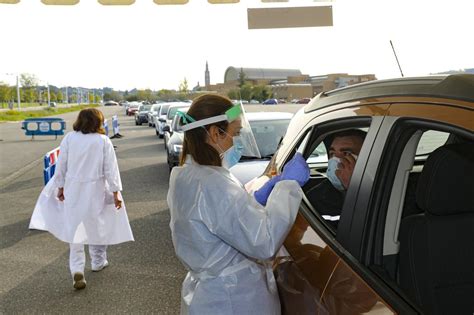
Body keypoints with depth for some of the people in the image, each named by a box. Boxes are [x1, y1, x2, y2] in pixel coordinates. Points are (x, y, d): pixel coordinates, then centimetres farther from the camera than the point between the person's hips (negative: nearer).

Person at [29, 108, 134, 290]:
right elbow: (110, 169, -8)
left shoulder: (69, 138, -3)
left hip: (73, 190, 1)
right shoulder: (103, 141, -8)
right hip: (95, 190, -1)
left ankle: (77, 269, -1)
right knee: (97, 227, 17)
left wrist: (60, 187, 13)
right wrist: (115, 193, -3)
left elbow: (61, 165, 2)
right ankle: (98, 262, 32)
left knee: (74, 229, 8)